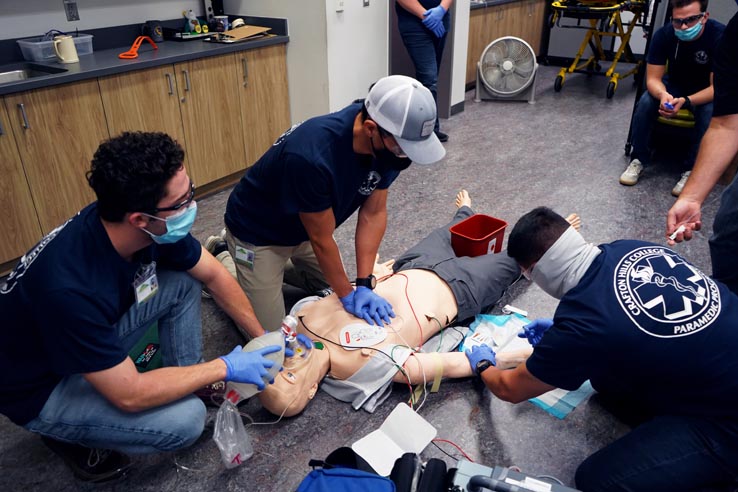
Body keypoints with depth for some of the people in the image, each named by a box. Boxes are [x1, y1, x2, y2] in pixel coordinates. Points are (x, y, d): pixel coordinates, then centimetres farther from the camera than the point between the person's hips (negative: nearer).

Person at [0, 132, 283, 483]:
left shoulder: (154, 227, -20)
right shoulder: (71, 289, -40)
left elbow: (214, 275, -2)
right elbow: (129, 396, -30)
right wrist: (225, 368, -22)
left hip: (96, 335, 7)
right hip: (40, 389, -7)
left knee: (184, 280, -7)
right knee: (186, 419, -23)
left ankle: (187, 380, 7)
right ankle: (68, 435, 2)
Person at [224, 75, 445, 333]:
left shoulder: (385, 143, -21)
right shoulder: (311, 156, -41)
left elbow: (373, 214, -13)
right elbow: (322, 239, -28)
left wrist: (364, 284, -18)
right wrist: (348, 295, -16)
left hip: (301, 229, 7)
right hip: (257, 231, -6)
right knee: (268, 333, 2)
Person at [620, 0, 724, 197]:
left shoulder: (721, 36, -28)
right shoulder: (664, 34, -21)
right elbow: (653, 78, -17)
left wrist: (686, 101, -43)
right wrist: (663, 95, -41)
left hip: (707, 91, -2)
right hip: (674, 85, 3)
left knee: (709, 113, -33)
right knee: (645, 102, -26)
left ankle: (693, 170, -17)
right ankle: (639, 159, -9)